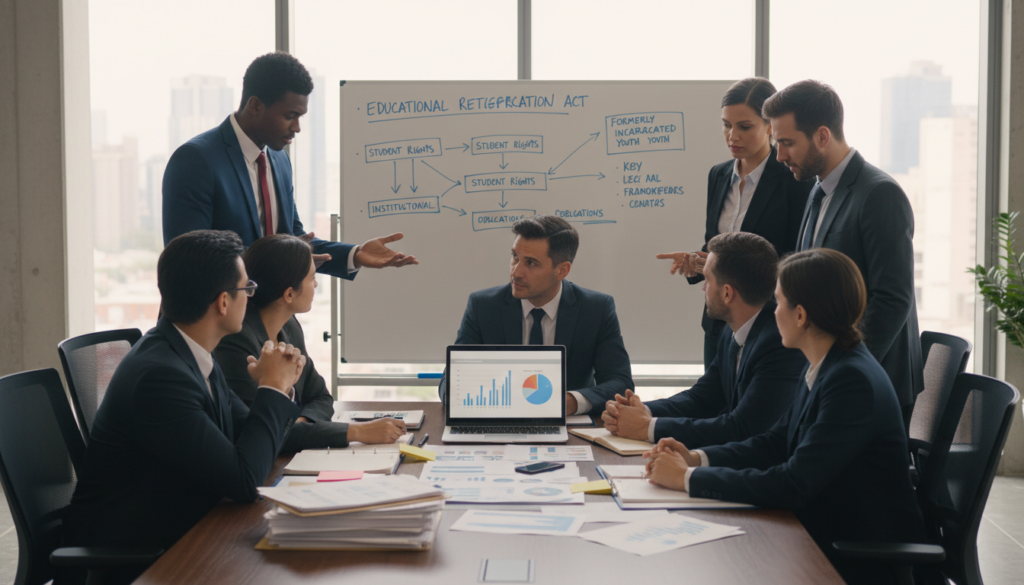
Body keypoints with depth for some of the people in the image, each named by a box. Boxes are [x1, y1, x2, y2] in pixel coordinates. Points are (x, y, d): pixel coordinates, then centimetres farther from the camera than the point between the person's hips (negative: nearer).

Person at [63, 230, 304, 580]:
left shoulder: (193, 355, 3)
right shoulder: (159, 373, -25)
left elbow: (244, 437, 10)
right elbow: (243, 481, -24)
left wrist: (276, 387, -8)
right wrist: (273, 388, -14)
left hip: (178, 531, 8)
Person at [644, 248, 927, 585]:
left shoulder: (853, 381, -24)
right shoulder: (822, 368, 4)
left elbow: (793, 485, -27)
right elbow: (777, 443, 12)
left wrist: (688, 478, -20)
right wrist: (696, 458, -2)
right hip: (827, 536, 8)